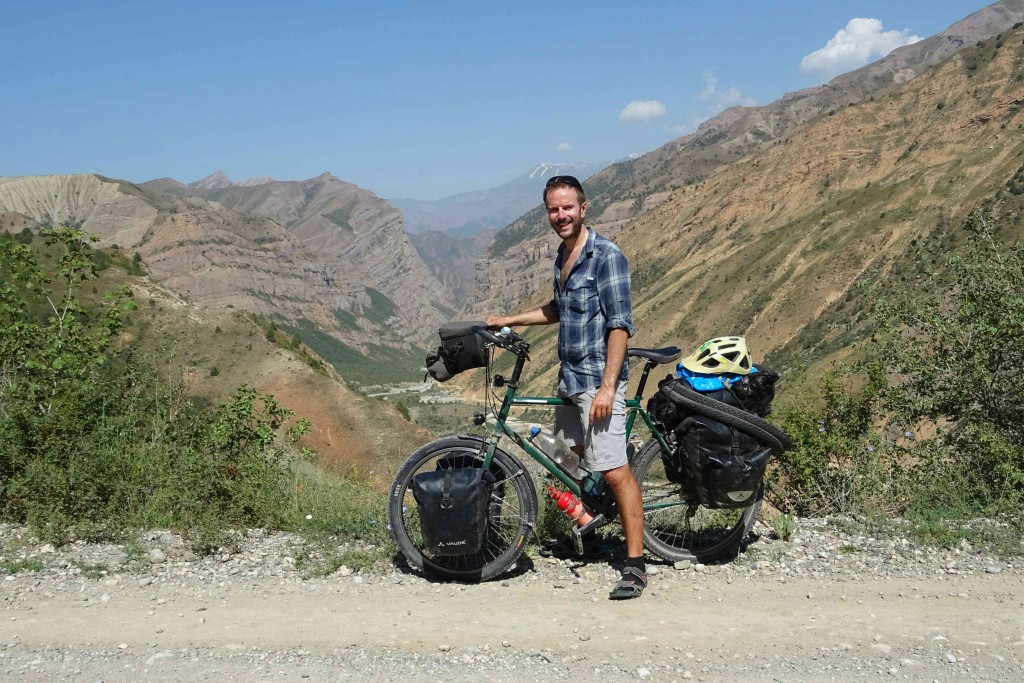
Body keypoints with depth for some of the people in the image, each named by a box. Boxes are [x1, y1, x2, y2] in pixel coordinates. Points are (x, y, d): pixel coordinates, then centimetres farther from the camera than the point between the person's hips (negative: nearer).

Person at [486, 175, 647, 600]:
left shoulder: (606, 256, -14)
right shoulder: (562, 254, 13)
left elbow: (620, 325, -18)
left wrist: (607, 387, -23)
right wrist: (509, 321, 26)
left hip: (597, 379, -9)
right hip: (569, 376, 9)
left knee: (614, 470, -10)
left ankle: (635, 566, -6)